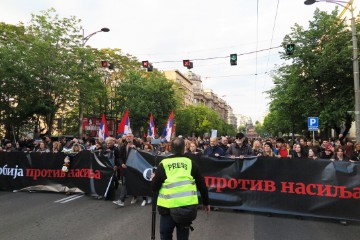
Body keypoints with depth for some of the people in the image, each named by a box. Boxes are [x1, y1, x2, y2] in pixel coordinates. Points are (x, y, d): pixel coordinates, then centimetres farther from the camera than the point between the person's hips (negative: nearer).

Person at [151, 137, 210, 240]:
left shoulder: (163, 164, -2)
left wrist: (153, 178, 20)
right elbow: (202, 185, 6)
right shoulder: (190, 163, 3)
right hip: (188, 206, 2)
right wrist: (206, 203, 18)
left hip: (169, 207, -1)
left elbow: (154, 187, -1)